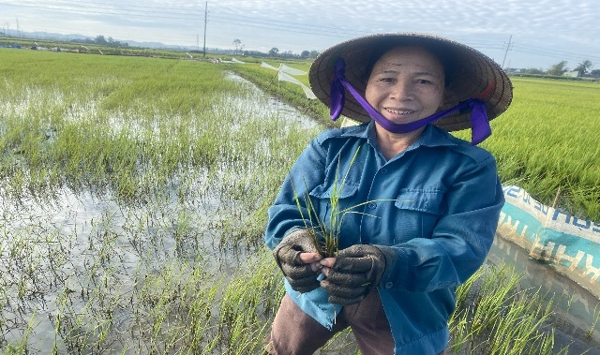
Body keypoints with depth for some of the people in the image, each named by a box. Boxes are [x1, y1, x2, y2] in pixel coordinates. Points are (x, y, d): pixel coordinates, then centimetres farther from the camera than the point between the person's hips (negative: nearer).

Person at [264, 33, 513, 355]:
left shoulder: (470, 166, -15)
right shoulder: (329, 146, -10)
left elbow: (462, 248, -24)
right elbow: (287, 211, -13)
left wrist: (389, 263, -44)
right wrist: (296, 241, -38)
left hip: (407, 316, -1)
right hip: (316, 294, 3)